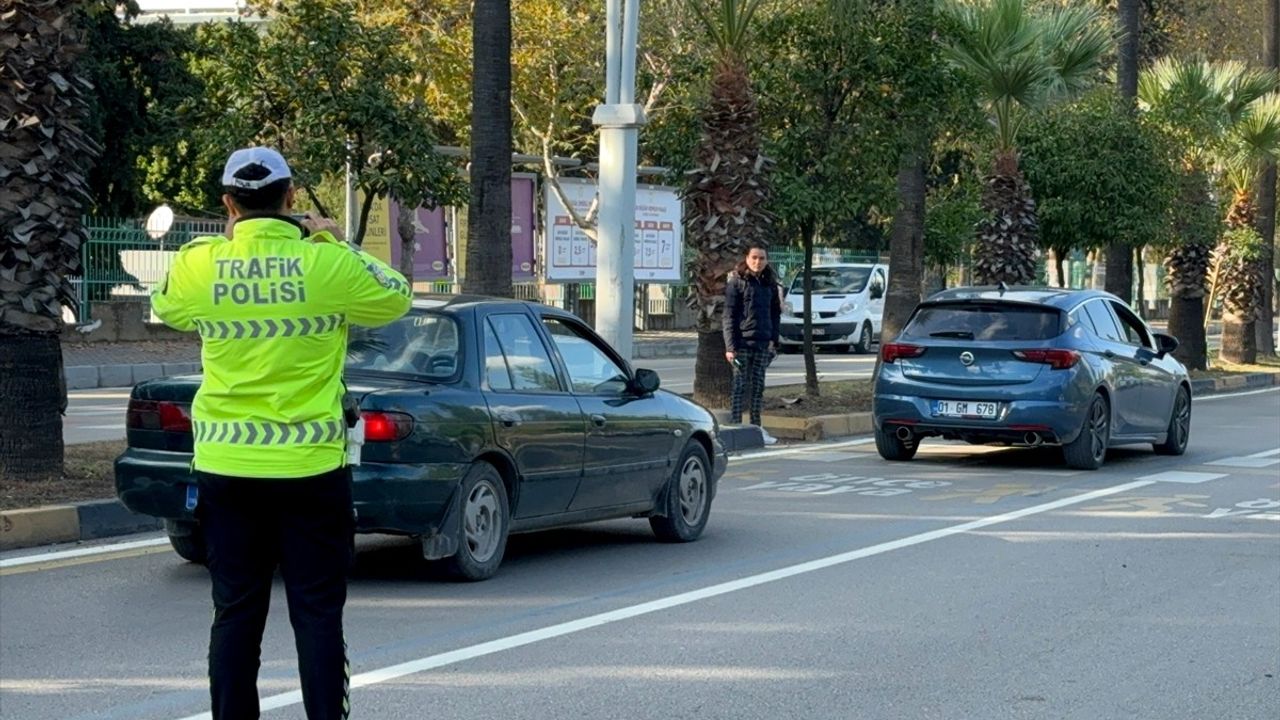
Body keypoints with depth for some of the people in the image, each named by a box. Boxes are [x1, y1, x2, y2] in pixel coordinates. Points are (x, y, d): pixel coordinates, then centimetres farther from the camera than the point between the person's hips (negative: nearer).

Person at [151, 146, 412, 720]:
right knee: (317, 615, 5)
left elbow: (166, 308, 19)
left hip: (226, 468, 2)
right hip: (311, 468, -2)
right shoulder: (328, 264, -10)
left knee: (235, 614, 9)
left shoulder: (199, 265, -4)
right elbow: (395, 299, 8)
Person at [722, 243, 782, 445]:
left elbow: (775, 314, 15)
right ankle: (735, 427, -3)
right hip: (742, 342, -5)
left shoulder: (770, 283, 11)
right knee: (740, 386, -4)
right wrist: (730, 346, -13)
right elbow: (729, 316, -7)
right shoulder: (737, 282, -4)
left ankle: (756, 427, 14)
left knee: (758, 385, 8)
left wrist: (774, 341, 6)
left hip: (762, 342, 5)